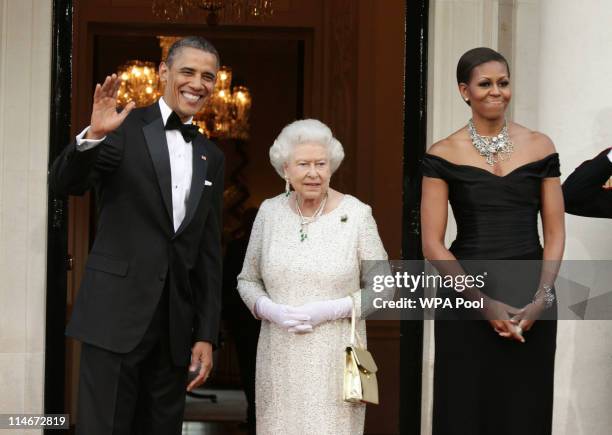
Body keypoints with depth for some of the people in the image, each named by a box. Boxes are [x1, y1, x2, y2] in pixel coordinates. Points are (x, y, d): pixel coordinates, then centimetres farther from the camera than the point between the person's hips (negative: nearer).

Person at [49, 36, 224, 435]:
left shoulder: (212, 158, 14)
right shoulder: (125, 128, 0)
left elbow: (209, 253, 13)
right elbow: (64, 183, -11)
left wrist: (206, 335, 8)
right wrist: (94, 136, -30)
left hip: (176, 327, 5)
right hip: (116, 314, -4)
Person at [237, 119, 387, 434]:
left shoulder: (357, 214, -5)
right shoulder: (270, 212, 3)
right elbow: (247, 280, 12)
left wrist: (330, 310, -14)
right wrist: (270, 310, -8)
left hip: (334, 358, -2)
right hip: (280, 360, 3)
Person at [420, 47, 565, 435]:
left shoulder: (539, 147, 5)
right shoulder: (444, 155, -1)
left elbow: (556, 233, 6)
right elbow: (432, 245, -4)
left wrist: (540, 300, -8)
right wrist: (485, 302, -12)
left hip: (531, 303, 2)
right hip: (467, 300, -1)